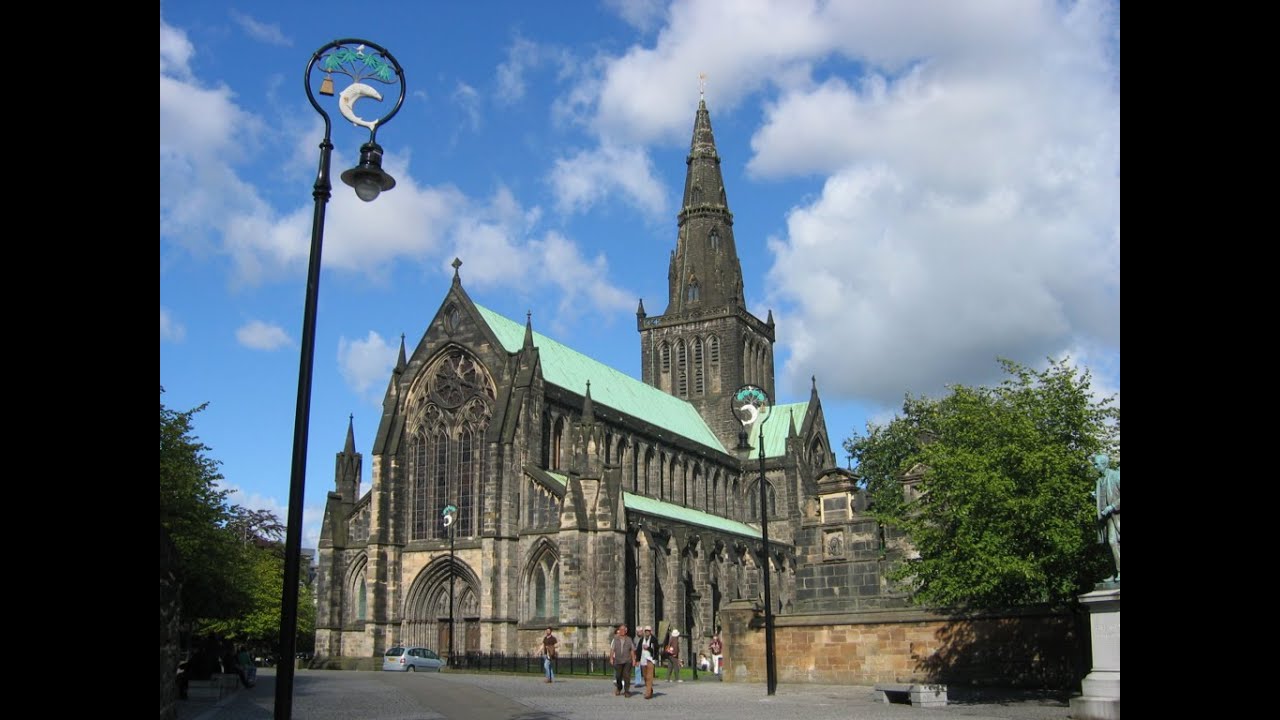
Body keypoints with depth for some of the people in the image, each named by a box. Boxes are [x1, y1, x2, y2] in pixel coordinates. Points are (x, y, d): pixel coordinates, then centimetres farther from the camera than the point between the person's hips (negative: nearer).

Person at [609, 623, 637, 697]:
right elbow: (612, 649, 4)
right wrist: (611, 658, -5)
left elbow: (632, 650, 9)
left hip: (627, 661, -1)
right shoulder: (615, 639, 6)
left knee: (626, 676, -8)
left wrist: (633, 659, 4)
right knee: (618, 676, 5)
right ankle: (619, 688, 31)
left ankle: (627, 691, -3)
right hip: (618, 660, 1)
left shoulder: (629, 639, 7)